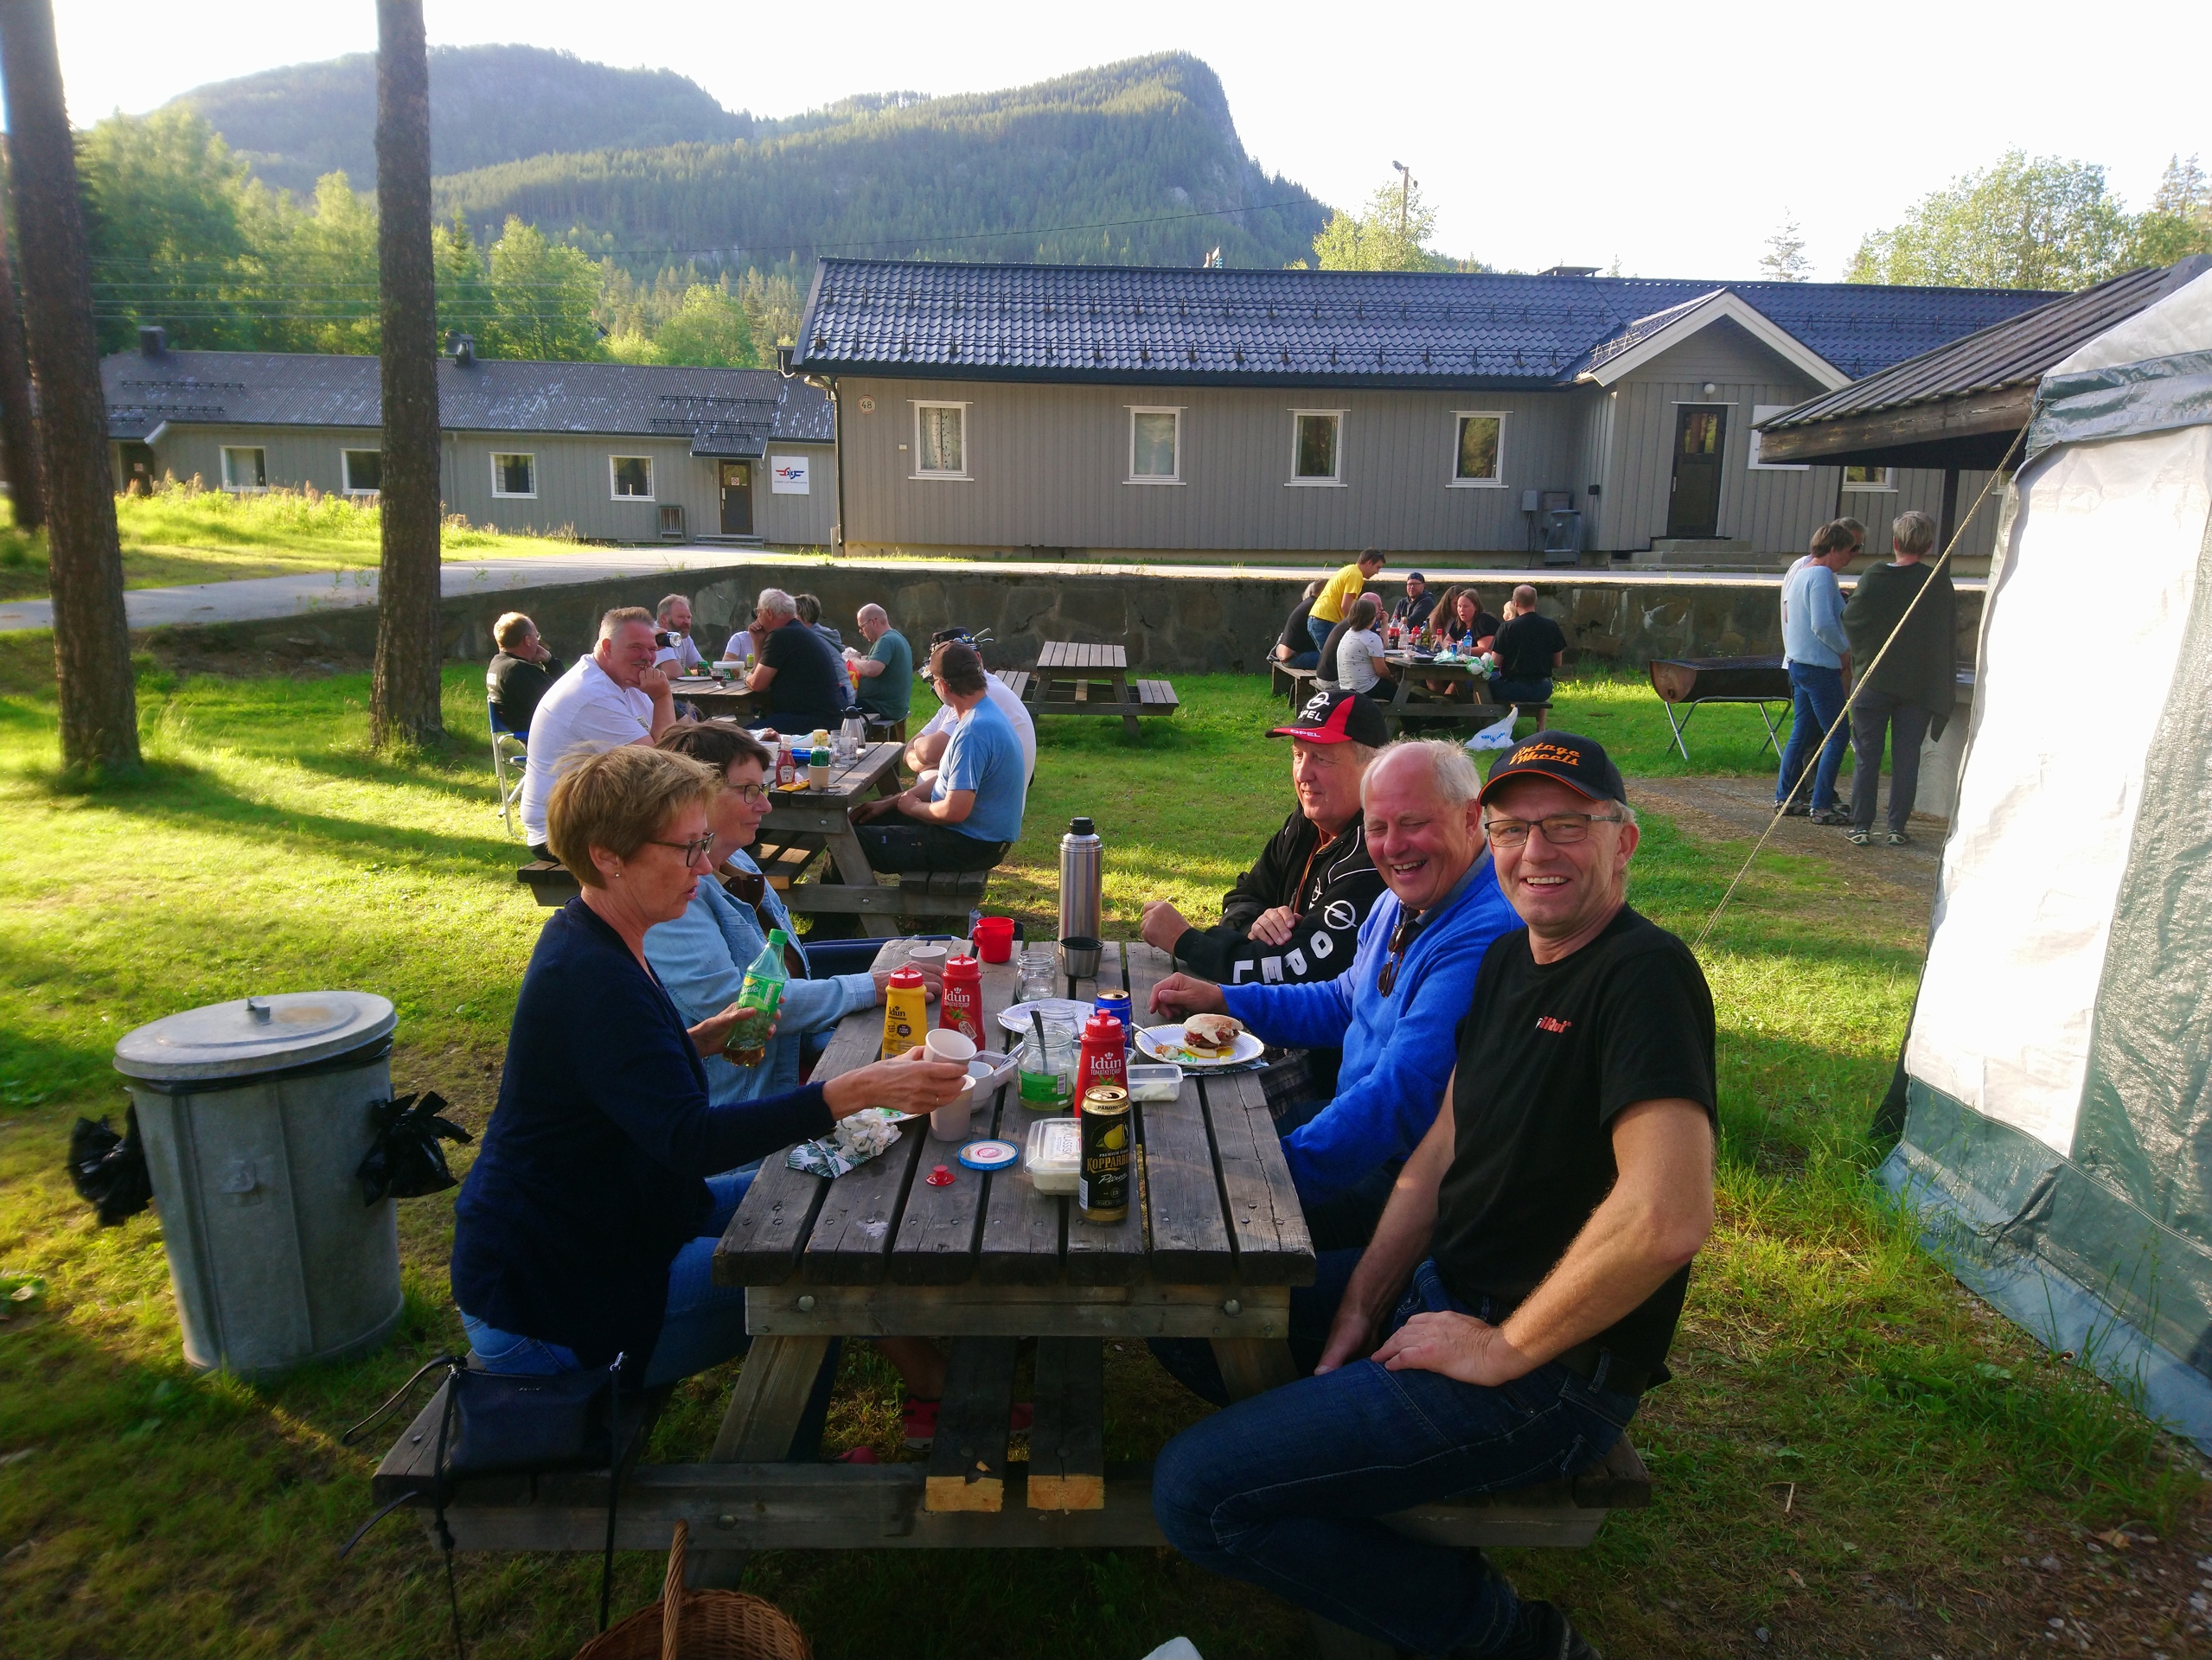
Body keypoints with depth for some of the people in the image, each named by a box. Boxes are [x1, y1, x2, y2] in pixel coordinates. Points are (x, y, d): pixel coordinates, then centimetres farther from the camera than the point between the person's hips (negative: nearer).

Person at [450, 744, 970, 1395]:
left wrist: (700, 1039, 0)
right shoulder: (592, 979, -28)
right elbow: (689, 1139, -38)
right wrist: (860, 1091, -44)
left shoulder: (593, 943, 4)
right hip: (543, 1293, -10)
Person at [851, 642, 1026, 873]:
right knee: (869, 819, 19)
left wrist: (912, 807, -8)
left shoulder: (973, 731, -27)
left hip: (973, 845, -10)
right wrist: (888, 803, 14)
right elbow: (947, 779, 17)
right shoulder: (983, 714, 8)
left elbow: (954, 811, -30)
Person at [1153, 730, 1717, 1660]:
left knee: (1196, 1490, -16)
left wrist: (1502, 1349, -20)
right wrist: (1362, 1303, 2)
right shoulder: (1508, 958, 7)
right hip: (1441, 1290, 9)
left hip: (1551, 1374, -9)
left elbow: (1668, 1217, -32)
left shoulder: (1644, 974, -20)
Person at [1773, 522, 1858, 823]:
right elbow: (1823, 624, -23)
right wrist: (1845, 649, -9)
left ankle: (1784, 797, 18)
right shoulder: (1822, 575, -14)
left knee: (1801, 733, 15)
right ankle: (1821, 806, -4)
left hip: (1798, 663, 10)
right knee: (1837, 736, -5)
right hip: (1820, 666, -10)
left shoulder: (1800, 571, 14)